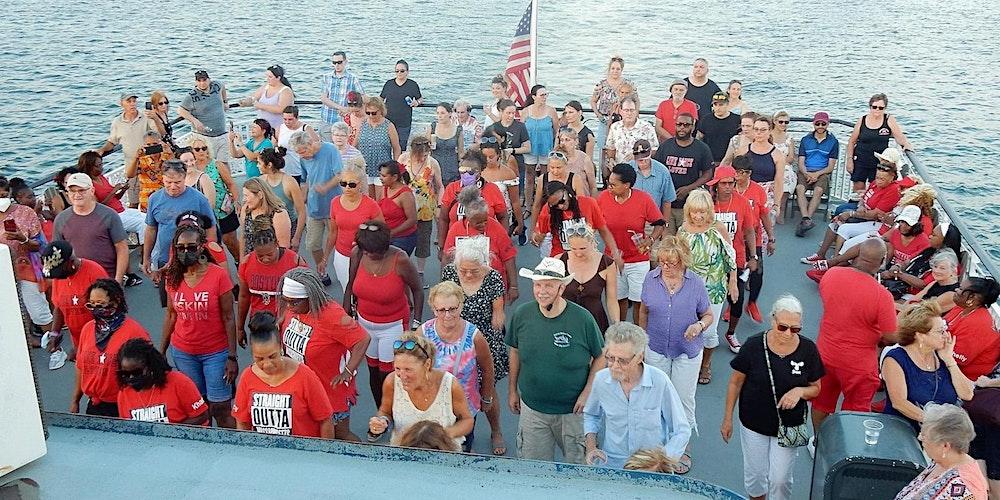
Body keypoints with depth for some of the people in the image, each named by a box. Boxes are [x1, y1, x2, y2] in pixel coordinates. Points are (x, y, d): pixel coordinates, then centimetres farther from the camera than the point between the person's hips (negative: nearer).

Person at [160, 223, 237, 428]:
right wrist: (161, 351, 10)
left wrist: (232, 357, -12)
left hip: (216, 352, -4)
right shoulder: (173, 277, 0)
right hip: (182, 353, 4)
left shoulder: (218, 275, -12)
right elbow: (171, 315, 11)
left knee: (220, 409, -3)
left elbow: (228, 318, -10)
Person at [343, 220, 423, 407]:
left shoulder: (399, 260, -23)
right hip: (365, 323, 4)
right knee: (373, 371, 16)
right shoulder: (357, 253, -12)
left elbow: (417, 290, -10)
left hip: (393, 326, -4)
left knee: (387, 374, 1)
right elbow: (351, 287, 3)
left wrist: (416, 323, -11)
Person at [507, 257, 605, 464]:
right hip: (532, 410, 2)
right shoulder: (522, 315, -7)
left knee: (578, 466, 13)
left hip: (573, 410, -2)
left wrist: (587, 393, -10)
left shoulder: (582, 318, -15)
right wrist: (512, 390, 13)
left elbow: (600, 357, -4)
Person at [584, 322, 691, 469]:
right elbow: (590, 415, 19)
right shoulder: (601, 379, -3)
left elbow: (682, 431, -2)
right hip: (611, 465, 0)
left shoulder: (659, 381, -12)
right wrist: (591, 447, 4)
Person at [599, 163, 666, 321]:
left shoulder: (644, 199, -14)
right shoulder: (603, 197, -8)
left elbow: (660, 224, -4)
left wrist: (650, 239, -20)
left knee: (639, 301, 5)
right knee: (618, 299, 15)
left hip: (638, 261, -2)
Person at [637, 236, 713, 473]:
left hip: (687, 351, -2)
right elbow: (643, 312, 6)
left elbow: (708, 315, -1)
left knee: (683, 399, 7)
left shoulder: (696, 283, -12)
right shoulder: (651, 279, -7)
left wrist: (699, 325, -23)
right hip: (656, 349, 2)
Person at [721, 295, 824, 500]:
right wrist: (727, 418, 0)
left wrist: (800, 391, -22)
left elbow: (816, 388, 1)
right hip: (754, 423, 0)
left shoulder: (808, 349, -12)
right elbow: (736, 382, -4)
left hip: (789, 427, 0)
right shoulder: (754, 345, -16)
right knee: (754, 475, 15)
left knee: (780, 479, 5)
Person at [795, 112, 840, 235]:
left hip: (822, 173, -1)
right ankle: (807, 220, -45)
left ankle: (804, 221, -41)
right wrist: (807, 173, -13)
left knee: (818, 191, -33)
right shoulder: (805, 140, 15)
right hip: (805, 172, 1)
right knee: (800, 188, -32)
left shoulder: (833, 142, 10)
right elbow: (801, 162, 8)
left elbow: (831, 166, 5)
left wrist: (817, 174, -13)